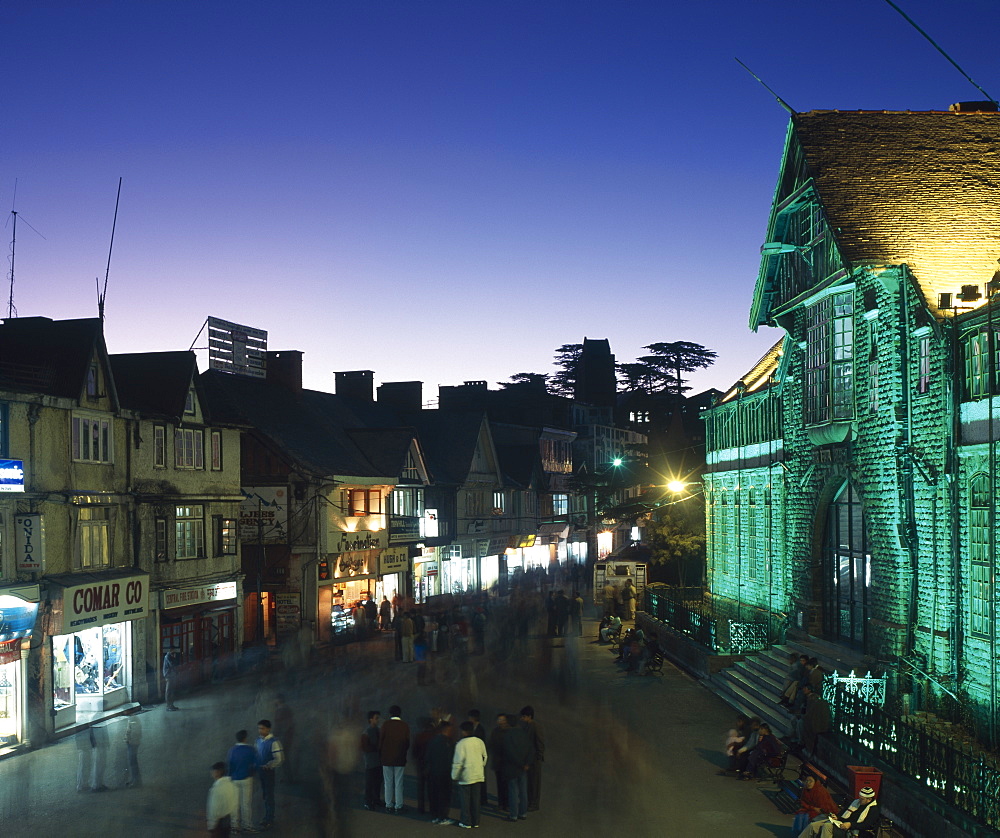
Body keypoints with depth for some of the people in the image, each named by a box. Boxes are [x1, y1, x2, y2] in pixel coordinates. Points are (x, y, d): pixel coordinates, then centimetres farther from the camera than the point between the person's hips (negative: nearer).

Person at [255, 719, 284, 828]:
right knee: (264, 795, 15)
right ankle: (269, 817, 28)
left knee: (269, 795, 2)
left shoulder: (273, 742, -18)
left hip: (268, 771, -7)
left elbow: (279, 759, -19)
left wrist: (266, 766, -22)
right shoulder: (258, 740, 4)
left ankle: (268, 820, 13)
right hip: (260, 770, 7)